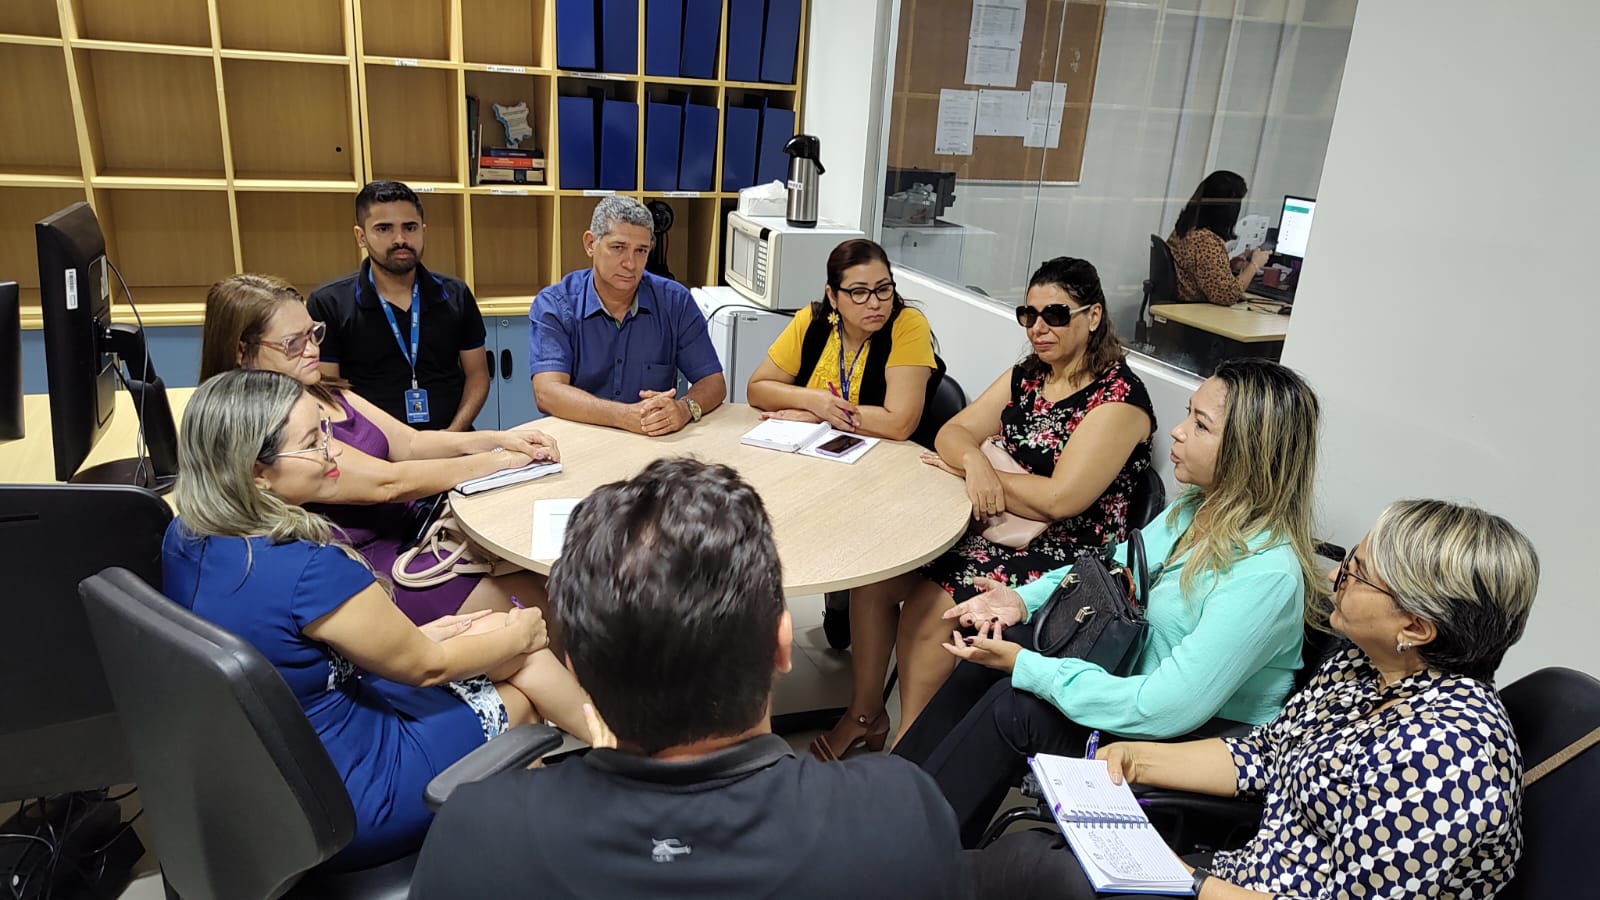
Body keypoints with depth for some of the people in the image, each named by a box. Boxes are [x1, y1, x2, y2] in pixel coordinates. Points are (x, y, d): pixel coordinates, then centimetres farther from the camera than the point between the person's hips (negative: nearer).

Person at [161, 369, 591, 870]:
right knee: (526, 691, 8)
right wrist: (523, 634, 2)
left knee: (498, 628, 14)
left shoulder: (185, 539, -6)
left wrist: (409, 635, 8)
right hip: (339, 810, -8)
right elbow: (424, 666, -16)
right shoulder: (309, 569, -32)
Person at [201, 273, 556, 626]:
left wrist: (499, 438, -8)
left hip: (400, 532, 9)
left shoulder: (325, 394, 10)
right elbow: (386, 482, -22)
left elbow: (410, 442, 8)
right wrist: (496, 461, -17)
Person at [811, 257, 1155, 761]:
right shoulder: (1026, 377, 10)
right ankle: (864, 714, 4)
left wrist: (964, 469, -11)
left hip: (1063, 554, -7)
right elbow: (952, 432, 7)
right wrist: (974, 461, -19)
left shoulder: (1118, 397, -13)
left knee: (928, 604, -25)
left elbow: (1060, 500, -21)